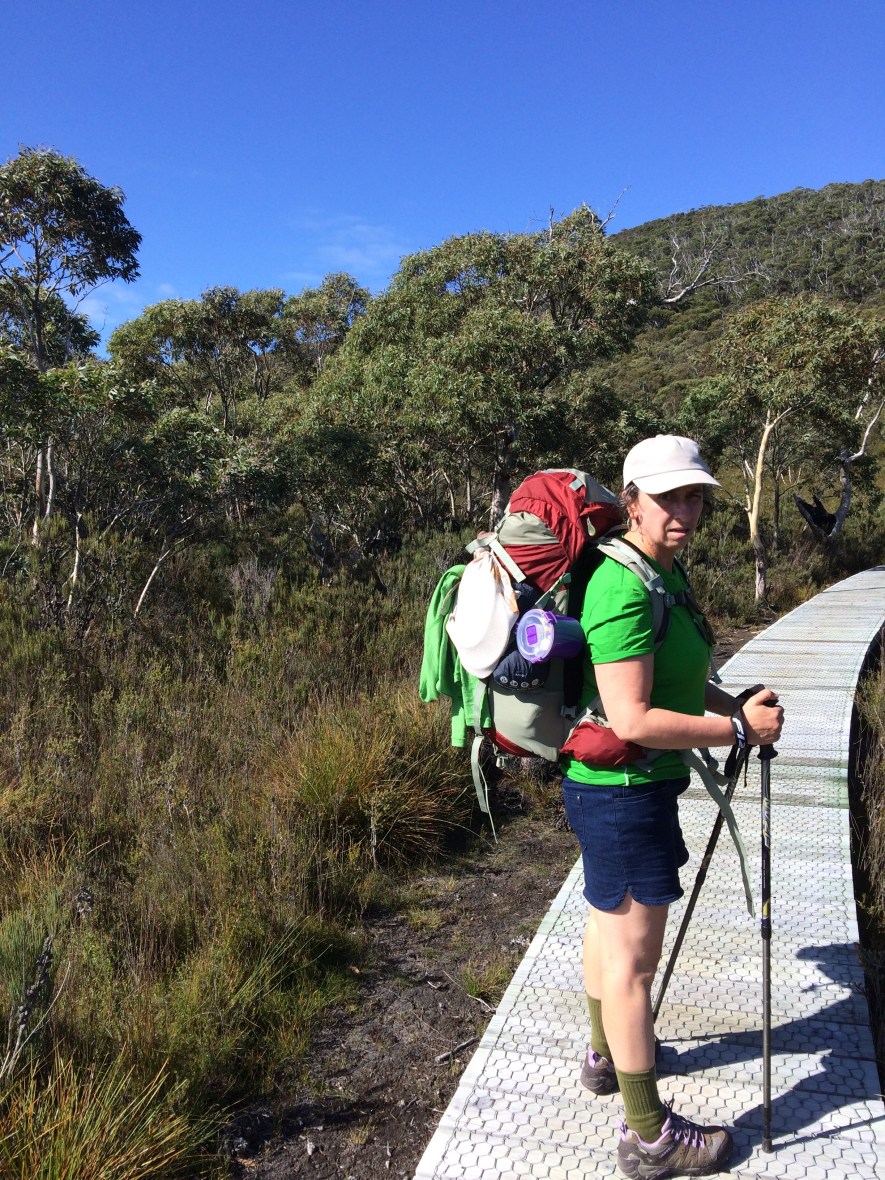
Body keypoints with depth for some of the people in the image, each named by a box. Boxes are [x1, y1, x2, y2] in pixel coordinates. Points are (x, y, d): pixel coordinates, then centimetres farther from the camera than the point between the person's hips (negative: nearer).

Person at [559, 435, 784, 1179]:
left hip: (634, 785, 10)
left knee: (609, 922, 26)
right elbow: (632, 720, -29)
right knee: (634, 956, 3)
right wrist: (740, 730, -20)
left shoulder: (668, 572, 6)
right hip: (623, 789, -10)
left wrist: (734, 702, 3)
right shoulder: (626, 589, -25)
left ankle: (606, 1054, 48)